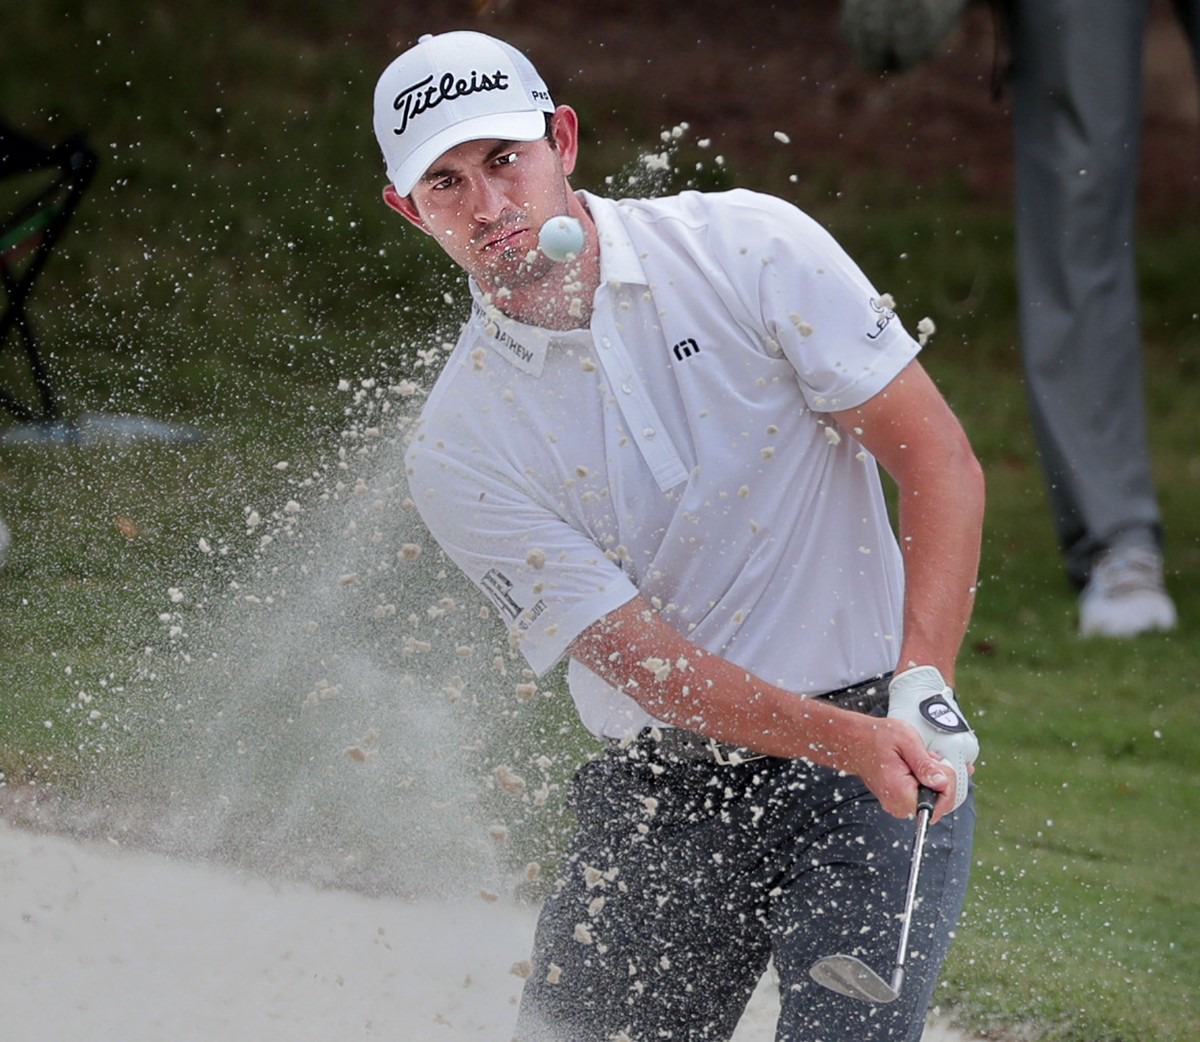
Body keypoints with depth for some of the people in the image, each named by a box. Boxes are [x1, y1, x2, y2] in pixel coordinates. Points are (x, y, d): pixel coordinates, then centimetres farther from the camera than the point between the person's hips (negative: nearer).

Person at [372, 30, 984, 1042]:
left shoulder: (749, 247, -6)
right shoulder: (457, 452, -5)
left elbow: (940, 460, -6)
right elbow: (644, 659, -11)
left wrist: (923, 691, -20)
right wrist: (850, 740, -25)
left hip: (886, 763, -2)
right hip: (660, 798, 3)